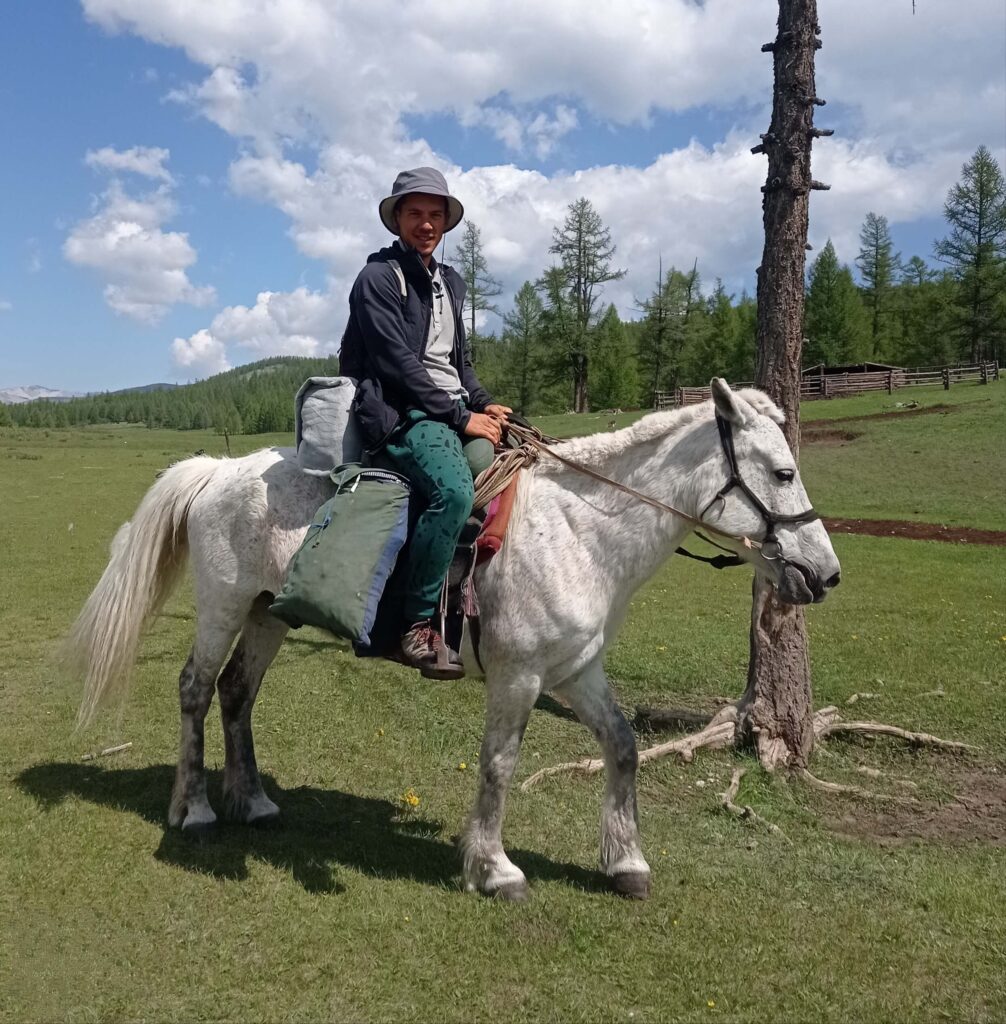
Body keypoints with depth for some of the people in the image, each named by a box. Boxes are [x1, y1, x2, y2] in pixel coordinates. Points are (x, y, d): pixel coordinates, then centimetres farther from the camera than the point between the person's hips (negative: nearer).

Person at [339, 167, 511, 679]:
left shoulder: (450, 282, 21)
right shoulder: (379, 277, -3)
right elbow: (399, 363, -13)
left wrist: (484, 405, 7)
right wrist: (462, 416, -15)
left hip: (454, 412, 9)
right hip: (400, 413, -9)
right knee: (454, 490, -33)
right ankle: (418, 627, -23)